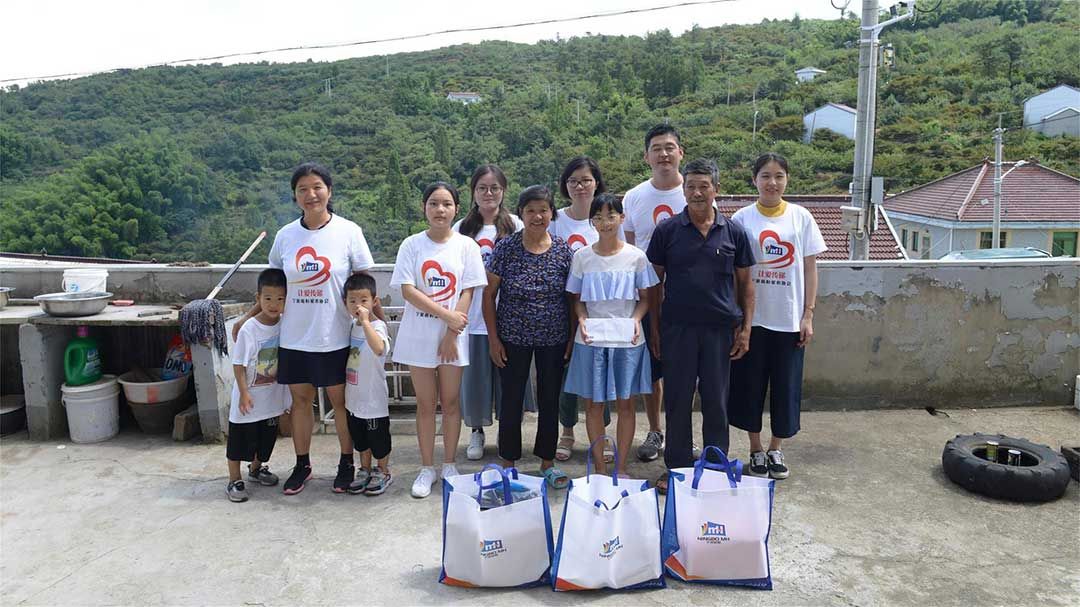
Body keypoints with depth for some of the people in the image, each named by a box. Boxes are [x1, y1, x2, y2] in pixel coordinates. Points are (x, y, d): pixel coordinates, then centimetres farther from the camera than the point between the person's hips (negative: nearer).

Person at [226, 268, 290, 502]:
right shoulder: (249, 329, -19)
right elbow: (238, 364, -15)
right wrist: (244, 393, -17)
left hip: (272, 397, 5)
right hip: (248, 397, -5)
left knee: (267, 437, 20)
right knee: (240, 439, 6)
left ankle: (256, 468, 42)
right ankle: (234, 481, 20)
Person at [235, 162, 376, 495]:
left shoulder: (348, 231, -6)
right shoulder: (285, 236, 2)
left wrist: (379, 320, -7)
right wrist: (248, 316, 9)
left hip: (335, 337, -3)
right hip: (294, 336, 3)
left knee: (340, 400, 9)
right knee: (300, 399, 13)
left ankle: (347, 464, 27)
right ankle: (302, 465, 29)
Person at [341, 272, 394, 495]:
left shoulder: (377, 326, -19)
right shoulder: (352, 325, 3)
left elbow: (379, 348, -44)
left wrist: (365, 321, -43)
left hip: (374, 397, -7)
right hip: (354, 396, 7)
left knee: (378, 437, 10)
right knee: (359, 437, 21)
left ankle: (383, 472, 28)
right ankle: (365, 470, 38)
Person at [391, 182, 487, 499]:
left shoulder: (466, 245, -1)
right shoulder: (412, 245, -1)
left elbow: (467, 292, -3)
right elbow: (407, 290, -8)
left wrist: (452, 334, -11)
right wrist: (446, 315, -16)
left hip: (453, 335, 0)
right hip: (419, 334, 0)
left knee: (451, 401, 8)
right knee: (426, 403, 8)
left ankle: (449, 465, 22)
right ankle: (427, 468, 19)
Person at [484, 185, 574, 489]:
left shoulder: (563, 250, -3)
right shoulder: (505, 247, -7)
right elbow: (489, 294, -3)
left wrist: (573, 335, 1)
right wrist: (493, 338, -6)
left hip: (554, 338, 2)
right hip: (513, 338, -1)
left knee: (550, 399, 11)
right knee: (512, 399, 8)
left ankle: (547, 461, 28)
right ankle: (508, 462, 25)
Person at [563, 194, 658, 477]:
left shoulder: (636, 256, 0)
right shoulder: (582, 257, 2)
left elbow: (644, 297, 5)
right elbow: (577, 298, 8)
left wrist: (636, 319, -12)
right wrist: (582, 320, -11)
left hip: (626, 338, 0)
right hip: (591, 339, 1)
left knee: (625, 403, 6)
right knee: (593, 403, 6)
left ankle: (621, 467, 19)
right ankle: (599, 467, 19)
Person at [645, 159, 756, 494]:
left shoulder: (734, 233, 3)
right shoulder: (667, 231, 1)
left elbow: (745, 283, 8)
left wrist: (745, 328, 2)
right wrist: (654, 327, 1)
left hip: (720, 328, 1)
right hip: (677, 328, 0)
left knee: (716, 402, 9)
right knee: (677, 400, 7)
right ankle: (677, 467, 21)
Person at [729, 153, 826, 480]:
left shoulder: (801, 217, 3)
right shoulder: (742, 218, -1)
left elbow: (809, 268, 4)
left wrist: (808, 315, -1)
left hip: (789, 319, 1)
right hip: (752, 317, -1)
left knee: (786, 386, 8)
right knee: (750, 384, 6)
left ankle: (775, 449, 26)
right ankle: (756, 449, 23)